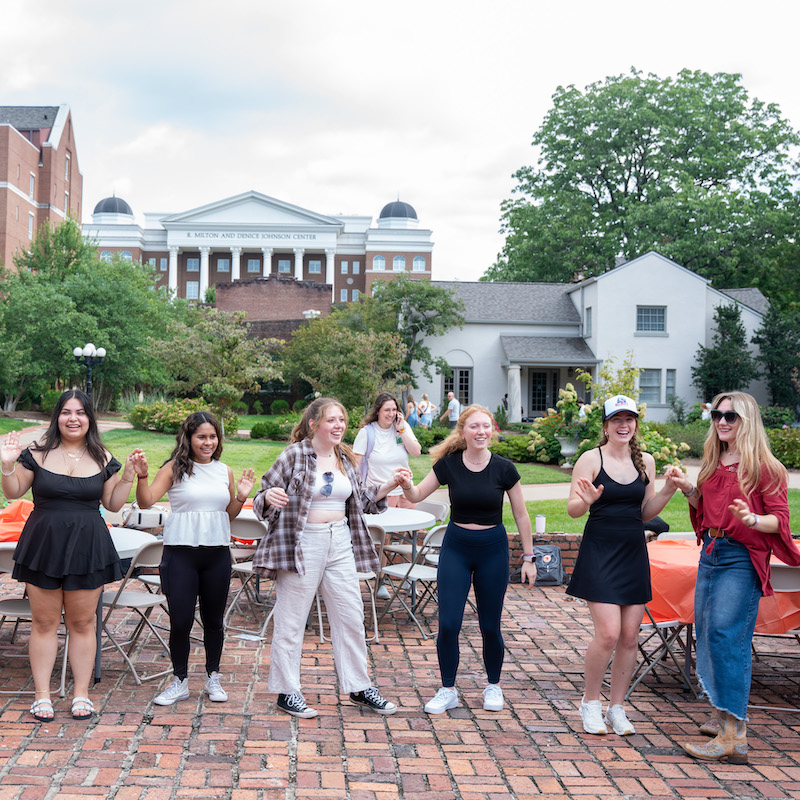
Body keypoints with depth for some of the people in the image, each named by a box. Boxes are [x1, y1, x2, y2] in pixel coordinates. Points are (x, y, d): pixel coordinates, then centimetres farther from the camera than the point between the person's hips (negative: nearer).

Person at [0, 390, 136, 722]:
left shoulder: (103, 459, 3)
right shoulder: (39, 453, -2)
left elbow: (113, 504, 8)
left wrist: (128, 475, -5)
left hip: (87, 546, 1)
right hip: (44, 542, -1)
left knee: (82, 622, 7)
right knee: (44, 622, 5)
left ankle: (81, 694, 19)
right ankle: (42, 695, 17)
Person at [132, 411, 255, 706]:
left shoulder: (224, 472, 10)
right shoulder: (175, 468, -2)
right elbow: (146, 502, -10)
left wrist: (241, 496, 0)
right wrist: (141, 476, -25)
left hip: (217, 554, 3)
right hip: (181, 552, -3)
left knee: (213, 619, 11)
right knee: (181, 620, -1)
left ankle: (212, 677, 28)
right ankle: (180, 681, 17)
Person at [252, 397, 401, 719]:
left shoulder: (346, 458, 9)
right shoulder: (295, 455, -9)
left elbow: (358, 500, 20)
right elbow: (263, 501, -7)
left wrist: (388, 486, 7)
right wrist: (269, 498, -30)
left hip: (340, 544, 6)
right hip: (301, 544, -6)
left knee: (351, 617, 10)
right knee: (291, 621, 3)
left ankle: (359, 687, 23)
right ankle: (286, 692, 17)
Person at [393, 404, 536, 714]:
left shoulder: (504, 468, -8)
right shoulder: (449, 464, -6)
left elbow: (521, 515, 0)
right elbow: (417, 496, 2)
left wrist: (528, 557, 2)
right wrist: (406, 484, -21)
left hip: (492, 549, -1)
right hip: (456, 547, 1)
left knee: (490, 626, 6)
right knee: (448, 624, -4)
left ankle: (493, 686, 29)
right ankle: (448, 690, 15)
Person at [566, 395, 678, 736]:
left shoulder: (645, 461, 8)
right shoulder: (591, 459, -6)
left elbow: (645, 513, 14)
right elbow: (572, 510, -7)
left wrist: (667, 491, -2)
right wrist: (586, 500, -28)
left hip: (634, 553, 5)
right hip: (600, 552, -5)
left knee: (630, 636, 6)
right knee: (608, 633, -11)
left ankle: (616, 707, 21)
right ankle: (590, 702, 12)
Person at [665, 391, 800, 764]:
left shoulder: (765, 467, -9)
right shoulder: (713, 462, 13)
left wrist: (752, 519, -29)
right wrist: (688, 489, 6)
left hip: (742, 558, -8)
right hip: (711, 552, 8)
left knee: (726, 635, -15)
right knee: (706, 632, 12)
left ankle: (734, 737, -13)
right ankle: (721, 716, 27)